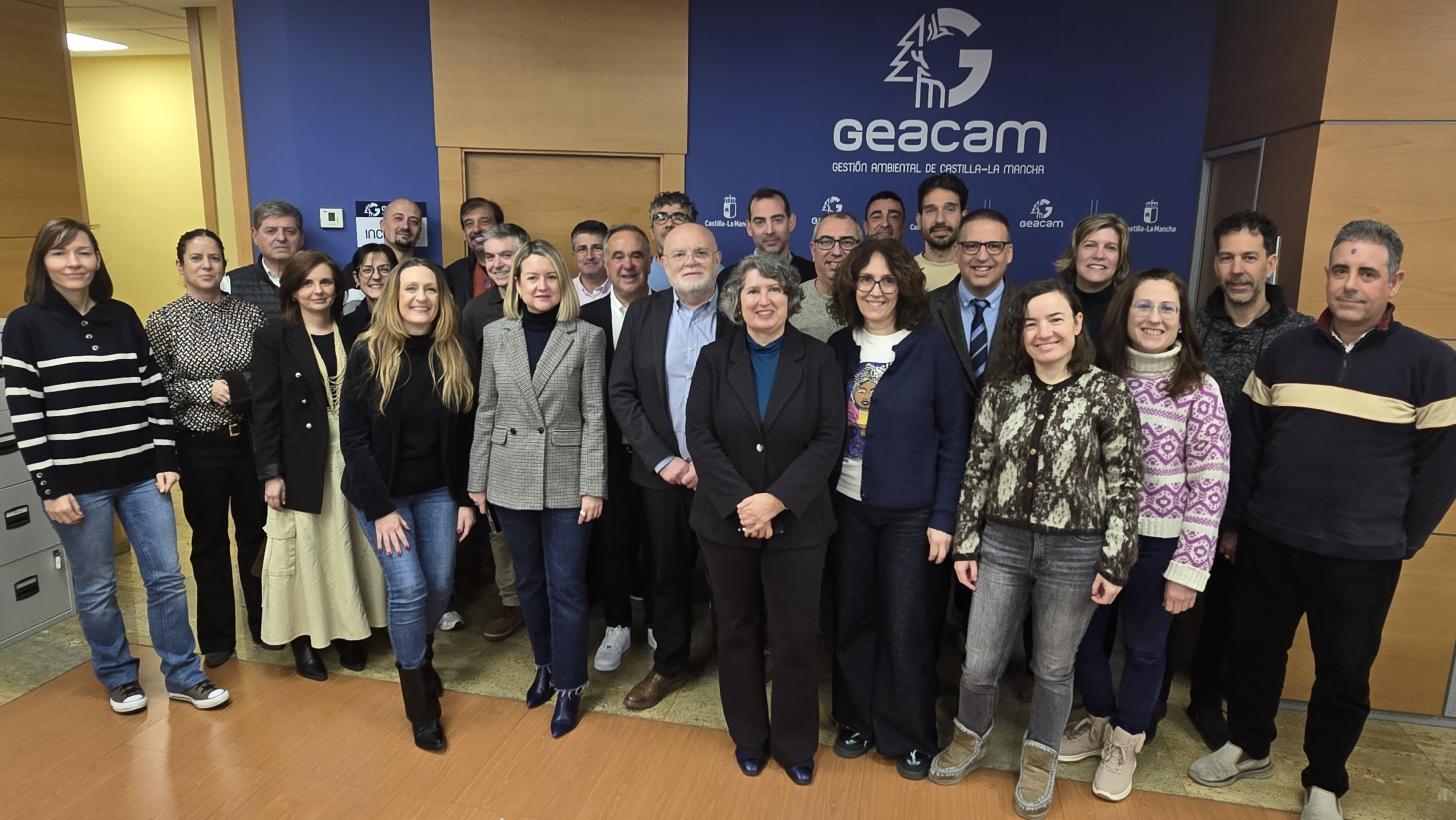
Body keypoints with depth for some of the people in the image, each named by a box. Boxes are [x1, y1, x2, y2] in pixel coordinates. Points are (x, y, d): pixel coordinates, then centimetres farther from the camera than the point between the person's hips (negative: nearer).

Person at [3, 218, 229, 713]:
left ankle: (183, 676, 20)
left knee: (166, 578, 6)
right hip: (76, 482, -3)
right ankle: (118, 677, 30)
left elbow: (153, 390, 6)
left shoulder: (124, 317, 6)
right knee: (96, 589, 10)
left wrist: (166, 459, 1)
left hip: (141, 474, 3)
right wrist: (49, 487, -10)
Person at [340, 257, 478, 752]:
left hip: (437, 491, 3)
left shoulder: (455, 357, -2)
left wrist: (466, 499, 0)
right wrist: (380, 508, -14)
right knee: (409, 587, -8)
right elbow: (353, 438, -10)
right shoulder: (367, 354, -11)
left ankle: (419, 656, 36)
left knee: (440, 585, 3)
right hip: (381, 492, -3)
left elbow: (464, 436, 3)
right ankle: (419, 701, 11)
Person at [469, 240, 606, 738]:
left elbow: (594, 415, -5)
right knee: (529, 581, 16)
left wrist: (593, 486, -9)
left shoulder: (586, 337, -4)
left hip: (566, 479, -3)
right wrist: (477, 481, 5)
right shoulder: (495, 335, 4)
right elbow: (486, 411, 7)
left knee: (566, 585, 2)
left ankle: (568, 686, 18)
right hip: (511, 479, 3)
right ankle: (545, 664, 35)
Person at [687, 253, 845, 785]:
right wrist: (740, 502, -17)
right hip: (726, 521, 2)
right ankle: (748, 736, 34)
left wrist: (776, 500, -18)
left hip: (797, 523, -1)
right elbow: (699, 434, -6)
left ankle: (795, 744, 28)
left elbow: (830, 438, -8)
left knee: (796, 637, 7)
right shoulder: (714, 358, 2)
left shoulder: (817, 359, -1)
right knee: (737, 632, 14)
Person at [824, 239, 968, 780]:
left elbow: (953, 436, -6)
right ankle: (857, 719, 33)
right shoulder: (838, 347, 2)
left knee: (906, 629, 6)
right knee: (852, 621, 12)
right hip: (846, 506, 3)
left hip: (911, 512, -3)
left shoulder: (930, 345, -7)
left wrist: (944, 517, -9)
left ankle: (910, 736, 27)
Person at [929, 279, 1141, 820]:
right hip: (1003, 543, 2)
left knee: (1053, 668, 14)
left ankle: (1039, 762, 39)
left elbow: (1125, 484, -5)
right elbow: (978, 468, 4)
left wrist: (1114, 564, -7)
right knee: (979, 664, 9)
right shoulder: (1002, 387, 1)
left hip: (1075, 552, -2)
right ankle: (969, 740, 38)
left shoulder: (1108, 392, -7)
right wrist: (966, 543, 2)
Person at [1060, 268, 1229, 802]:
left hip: (1157, 543, -3)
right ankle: (1099, 722, 42)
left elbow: (1210, 486, -11)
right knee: (1084, 637, 16)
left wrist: (1188, 569, -13)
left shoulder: (1198, 389, -11)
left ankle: (1125, 741, 38)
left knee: (1144, 648, 15)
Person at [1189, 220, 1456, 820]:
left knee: (1344, 675, 12)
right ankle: (1247, 747, 38)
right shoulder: (1285, 351, 3)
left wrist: (1401, 542, -1)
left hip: (1362, 560, -2)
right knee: (1254, 651, 16)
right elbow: (1245, 442, 7)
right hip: (1267, 544, 3)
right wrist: (1233, 521, 7)